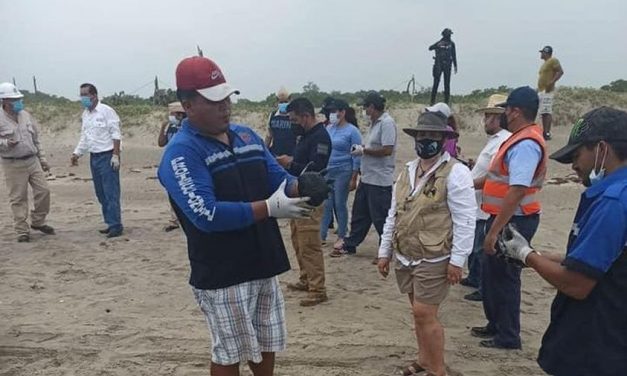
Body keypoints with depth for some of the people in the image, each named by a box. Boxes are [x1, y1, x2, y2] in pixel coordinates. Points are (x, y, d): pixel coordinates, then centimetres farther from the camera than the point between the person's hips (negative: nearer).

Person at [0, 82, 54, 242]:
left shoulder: (25, 115, 9)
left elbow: (36, 138, 16)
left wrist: (42, 159, 15)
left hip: (32, 161, 5)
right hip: (13, 165, -5)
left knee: (43, 191, 5)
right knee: (18, 198, 1)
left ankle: (38, 222, 24)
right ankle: (22, 231, 13)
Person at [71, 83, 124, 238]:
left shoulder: (106, 111, -9)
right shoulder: (85, 114, 13)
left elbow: (116, 134, -12)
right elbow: (84, 137, 19)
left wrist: (115, 155, -18)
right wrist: (76, 154, 9)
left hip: (107, 156, -8)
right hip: (94, 157, 8)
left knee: (111, 192, -8)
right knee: (101, 193, 10)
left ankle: (115, 225, -4)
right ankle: (111, 223, 18)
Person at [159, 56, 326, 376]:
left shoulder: (246, 136, 7)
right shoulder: (181, 152, -16)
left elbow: (278, 179, 7)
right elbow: (207, 215, -26)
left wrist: (303, 186, -15)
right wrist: (269, 208, -25)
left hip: (263, 265, 7)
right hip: (222, 275, -7)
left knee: (266, 345, 22)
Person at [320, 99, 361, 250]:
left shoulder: (352, 131, -9)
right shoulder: (329, 129, 8)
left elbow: (356, 156, -9)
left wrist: (353, 179, -12)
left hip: (343, 172, -5)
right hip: (326, 171, 5)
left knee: (340, 204, 3)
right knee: (326, 204, 8)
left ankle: (341, 237, 16)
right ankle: (321, 235, 16)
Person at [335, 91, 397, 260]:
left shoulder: (387, 123, -16)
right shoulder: (374, 123, 14)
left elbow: (387, 150, -24)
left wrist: (363, 150, -15)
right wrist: (360, 148, 3)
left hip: (380, 181, -10)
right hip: (366, 178, 10)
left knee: (381, 218, 1)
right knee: (359, 214, 17)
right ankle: (349, 246, 28)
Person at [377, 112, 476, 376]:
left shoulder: (455, 173, -11)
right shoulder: (407, 171, 11)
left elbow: (465, 220, -14)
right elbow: (393, 215, 14)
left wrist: (457, 260, -17)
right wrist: (385, 252, 13)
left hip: (435, 259, -6)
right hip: (405, 257, 7)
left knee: (424, 314, -5)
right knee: (419, 312, 17)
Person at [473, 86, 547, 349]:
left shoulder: (526, 144, -22)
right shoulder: (520, 139, 11)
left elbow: (516, 191, -29)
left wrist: (494, 231, -30)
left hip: (514, 221, -10)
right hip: (503, 217, 10)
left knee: (504, 277, 3)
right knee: (490, 273, 19)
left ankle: (508, 337, 19)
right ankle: (495, 325, 35)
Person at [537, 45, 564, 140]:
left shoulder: (553, 60, -5)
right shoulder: (545, 63, 22)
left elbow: (560, 72, -15)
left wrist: (552, 82, -24)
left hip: (547, 90, -10)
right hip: (541, 90, 10)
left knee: (546, 112, -15)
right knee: (544, 113, 8)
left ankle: (547, 133, -19)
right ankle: (545, 133, 10)